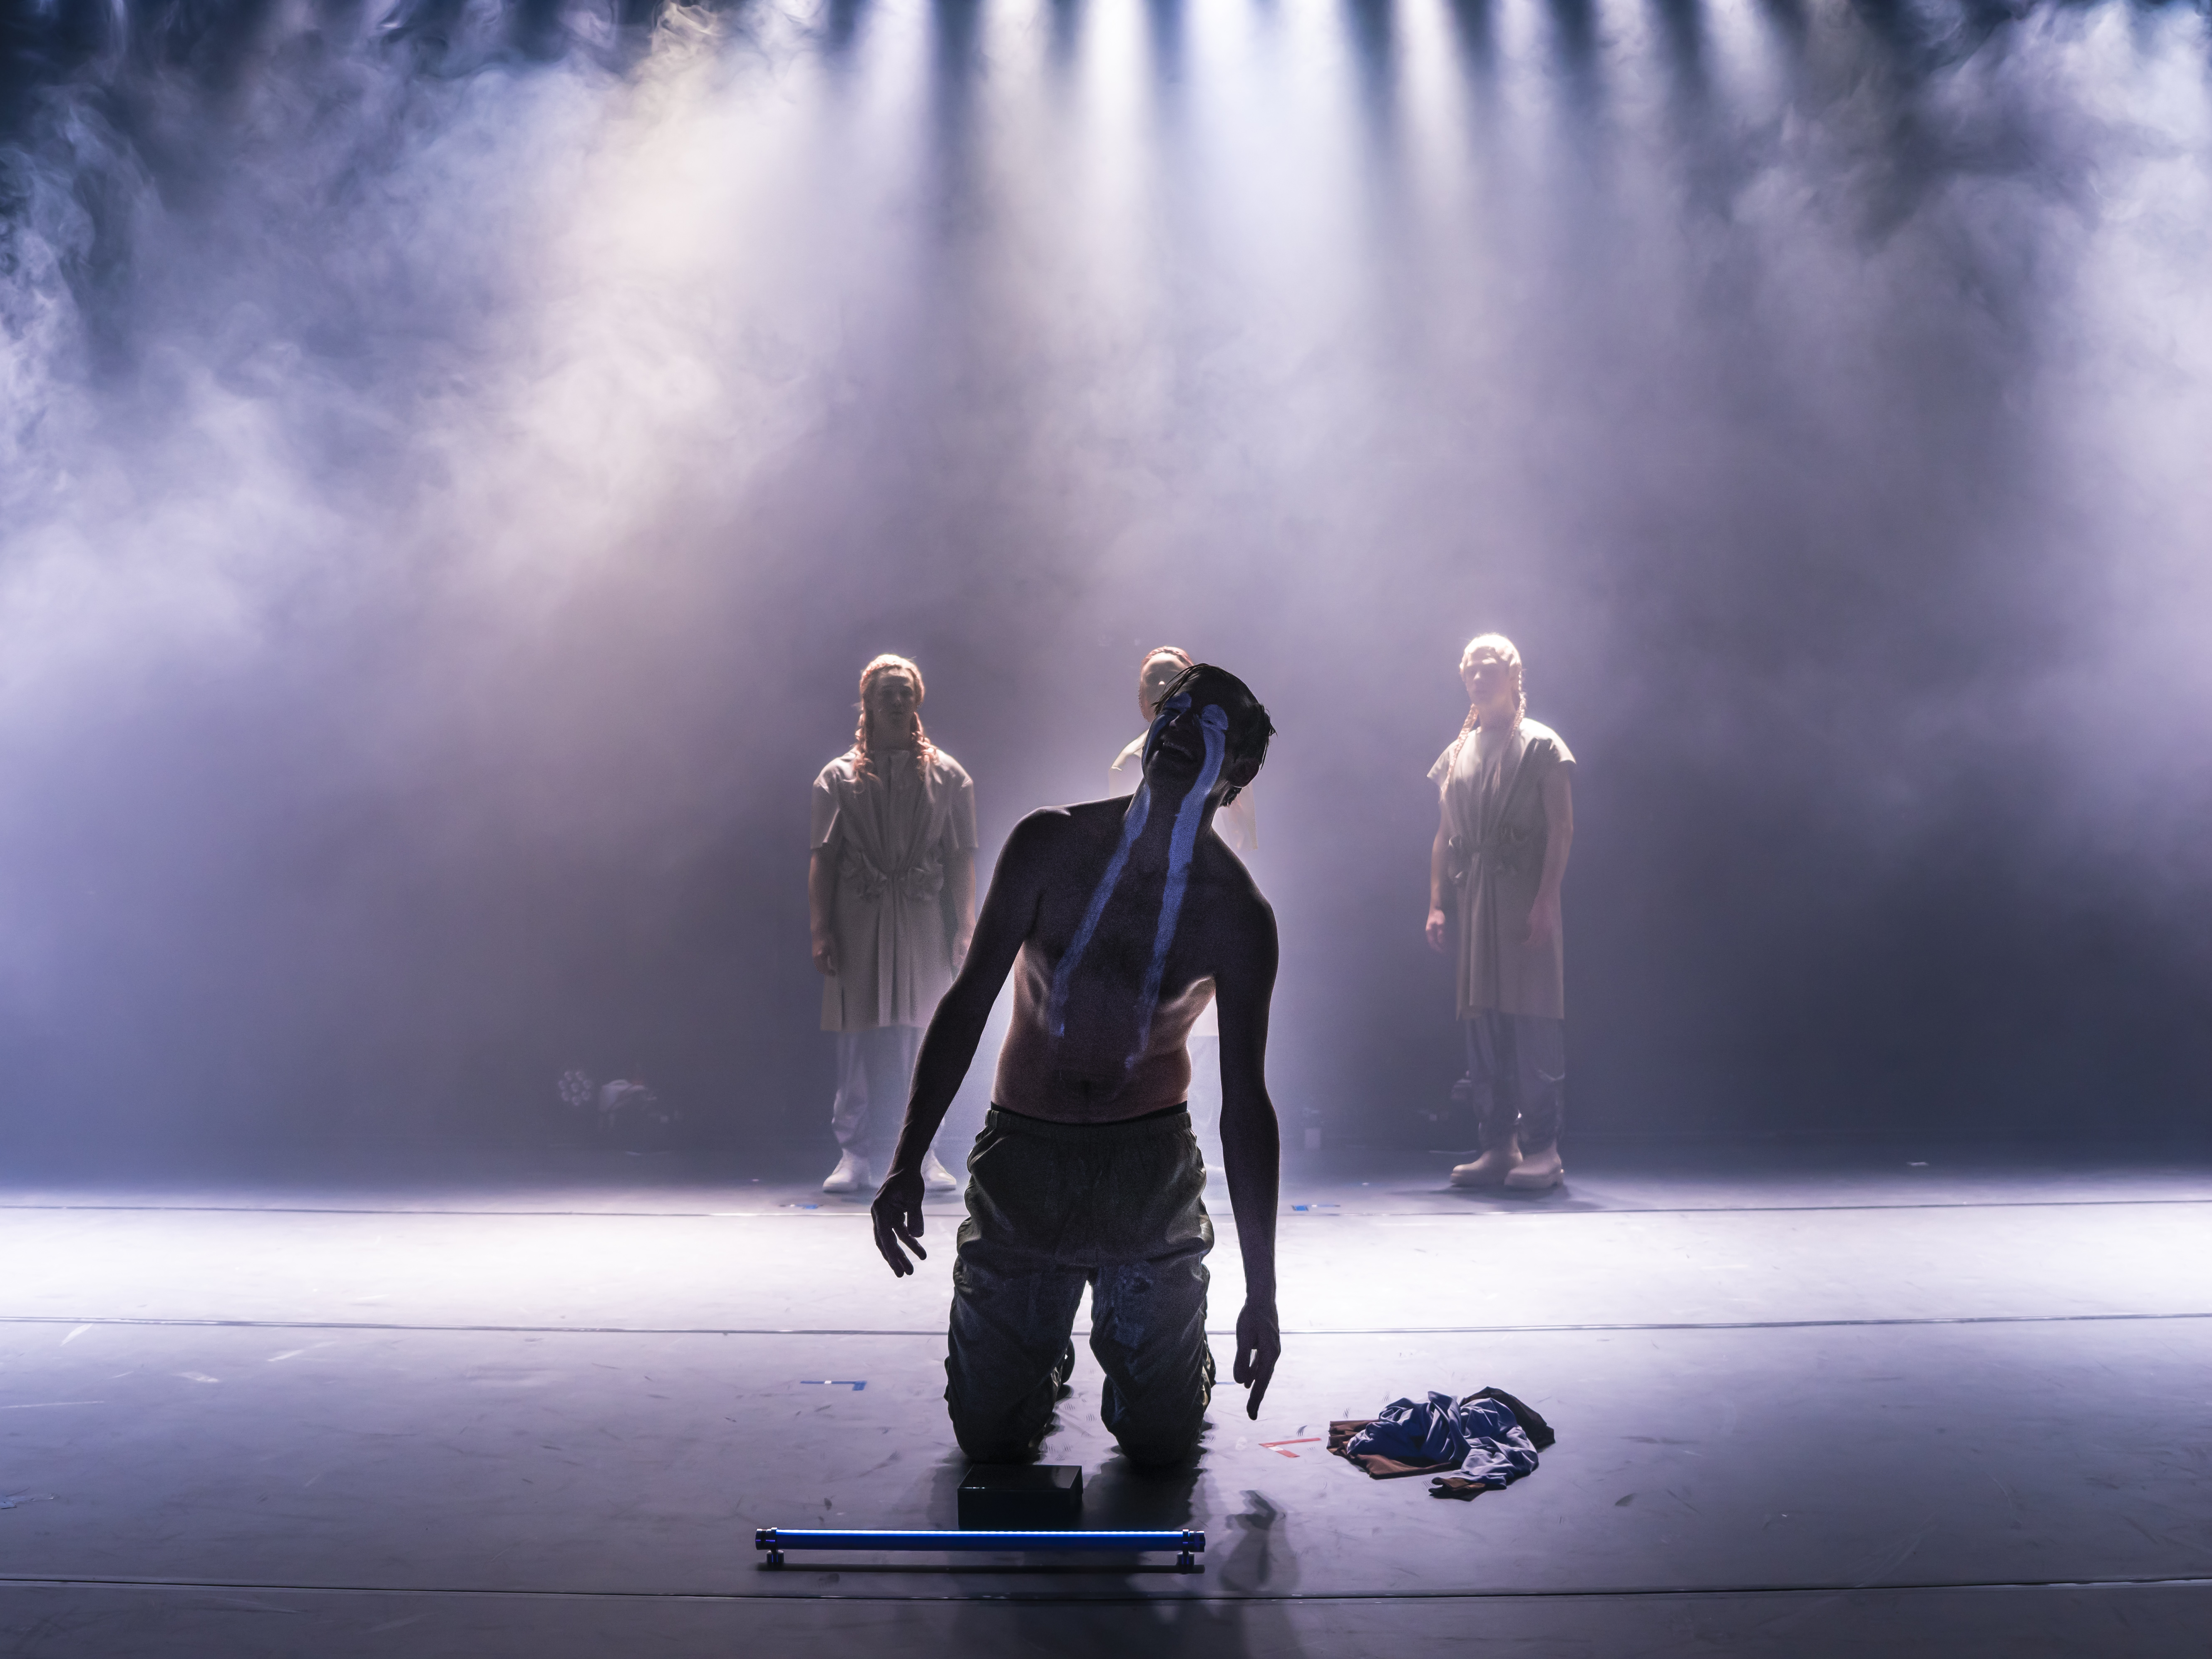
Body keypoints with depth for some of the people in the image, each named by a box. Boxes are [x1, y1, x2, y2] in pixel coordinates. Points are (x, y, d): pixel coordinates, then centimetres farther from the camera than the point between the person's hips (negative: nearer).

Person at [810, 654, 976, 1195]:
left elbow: (962, 858, 6)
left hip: (925, 924, 0)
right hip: (859, 923, 0)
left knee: (924, 1041, 2)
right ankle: (856, 1156, 8)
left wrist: (966, 929, -2)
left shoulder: (947, 776, 9)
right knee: (860, 1039, 0)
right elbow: (822, 860, 5)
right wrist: (820, 931, -3)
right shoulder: (839, 776, 8)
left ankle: (924, 1155, 11)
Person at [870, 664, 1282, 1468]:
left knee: (1162, 1444, 3)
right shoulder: (1052, 844, -8)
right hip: (1024, 1152, 1)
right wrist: (907, 1160, -10)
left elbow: (1245, 1104, -8)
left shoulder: (1237, 914, -11)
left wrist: (1262, 1292, -7)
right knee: (991, 1439, 5)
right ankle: (1048, 1348, 39)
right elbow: (969, 1001, -3)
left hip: (1151, 1160, -1)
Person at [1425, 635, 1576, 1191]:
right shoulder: (1457, 755, 18)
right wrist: (1437, 904, 7)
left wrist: (1545, 900, -15)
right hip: (1474, 899, 5)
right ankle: (1498, 1146, 9)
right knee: (1482, 1023, 4)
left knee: (1534, 1017, -7)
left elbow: (1561, 829, -5)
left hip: (1526, 897, -5)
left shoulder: (1541, 746, 2)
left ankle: (1542, 1148, -3)